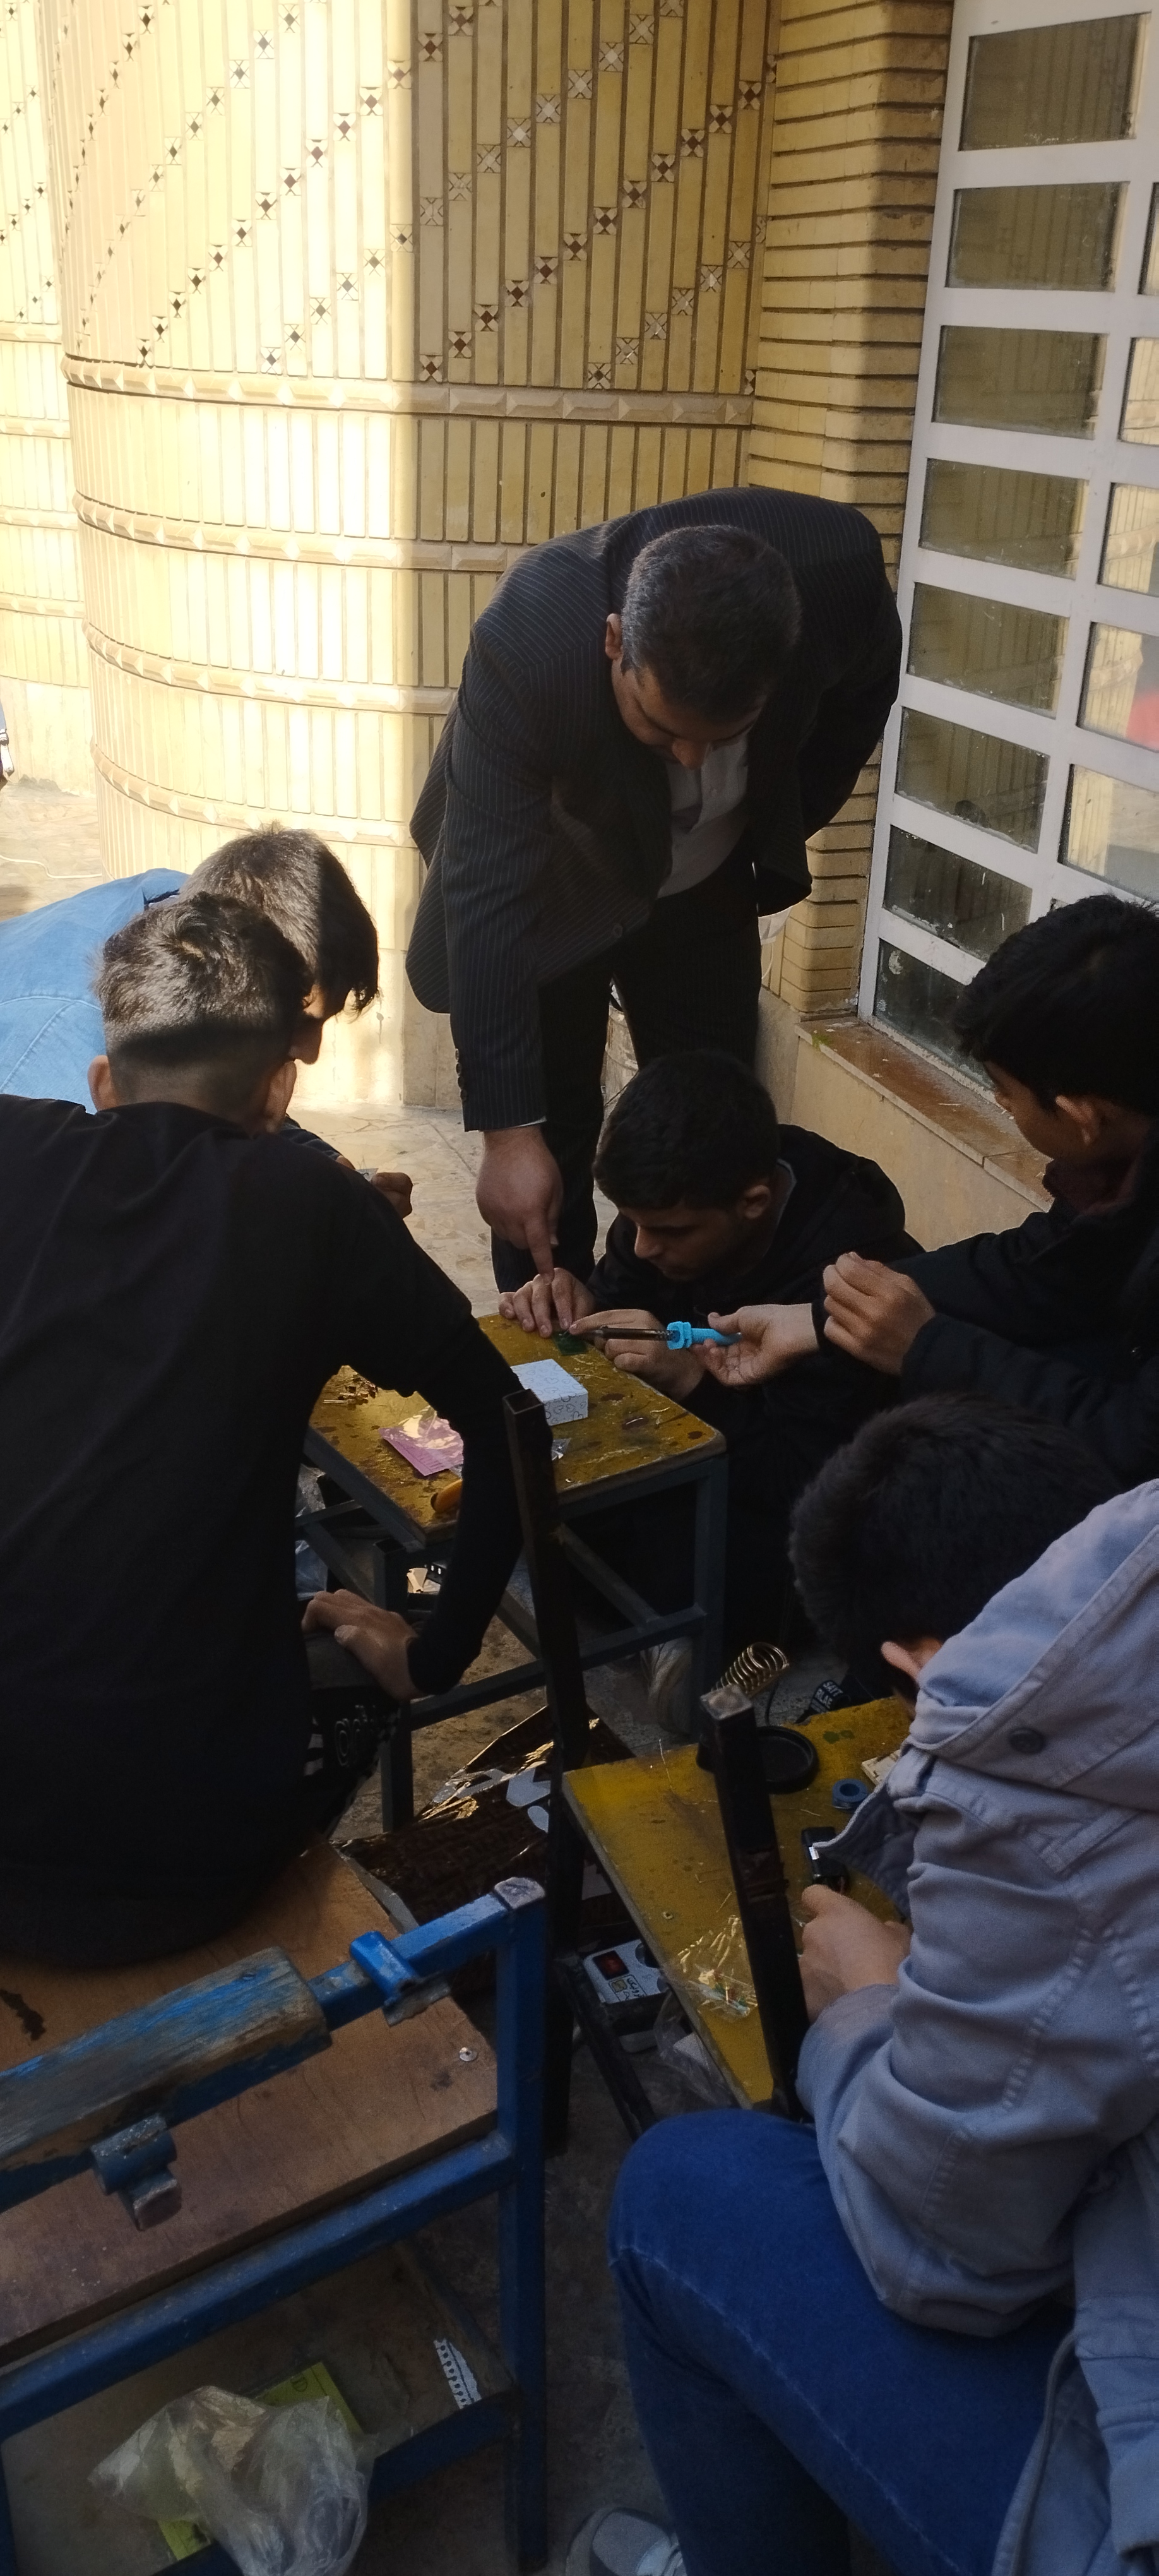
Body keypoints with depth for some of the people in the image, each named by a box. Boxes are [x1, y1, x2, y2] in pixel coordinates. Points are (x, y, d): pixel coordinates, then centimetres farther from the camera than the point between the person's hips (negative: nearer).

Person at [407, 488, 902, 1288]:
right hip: (551, 892, -3)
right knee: (553, 1137, -3)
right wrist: (509, 1131, -40)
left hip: (706, 887, 3)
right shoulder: (530, 635, -38)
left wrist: (780, 833, -1)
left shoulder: (840, 570, -30)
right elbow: (488, 895, -38)